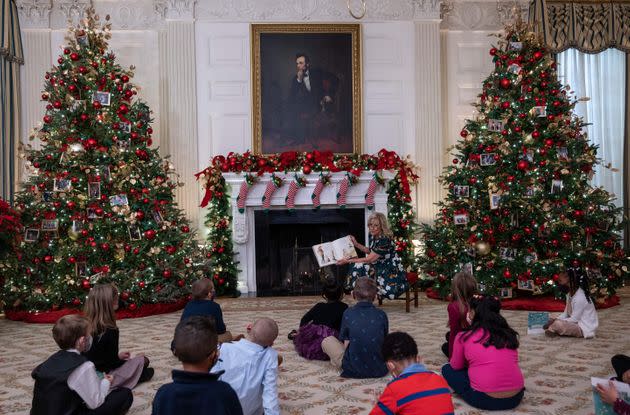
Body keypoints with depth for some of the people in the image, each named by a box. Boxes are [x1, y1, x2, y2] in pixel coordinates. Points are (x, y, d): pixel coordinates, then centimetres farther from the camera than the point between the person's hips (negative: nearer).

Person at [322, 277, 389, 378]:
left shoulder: (348, 313, -4)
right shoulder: (382, 315, 0)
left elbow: (346, 343, 1)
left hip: (353, 370, -1)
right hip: (380, 370, 1)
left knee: (327, 341, 19)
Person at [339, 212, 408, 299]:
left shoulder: (385, 240, -25)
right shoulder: (373, 236, 2)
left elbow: (369, 259, -24)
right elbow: (370, 251, 21)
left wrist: (348, 261, -21)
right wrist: (356, 244, 10)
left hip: (392, 271, -8)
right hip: (380, 267, 8)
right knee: (358, 267, -13)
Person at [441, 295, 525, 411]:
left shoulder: (464, 336, -2)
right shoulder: (509, 334, 9)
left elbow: (456, 366, 13)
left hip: (485, 399, -5)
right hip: (516, 397, 5)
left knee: (447, 369, 18)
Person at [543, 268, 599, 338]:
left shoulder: (580, 298, -24)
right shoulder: (570, 294, 7)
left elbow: (574, 319, -22)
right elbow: (566, 314, 11)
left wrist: (556, 321, -19)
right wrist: (555, 319, -7)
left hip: (584, 328, -10)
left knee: (558, 324, -29)